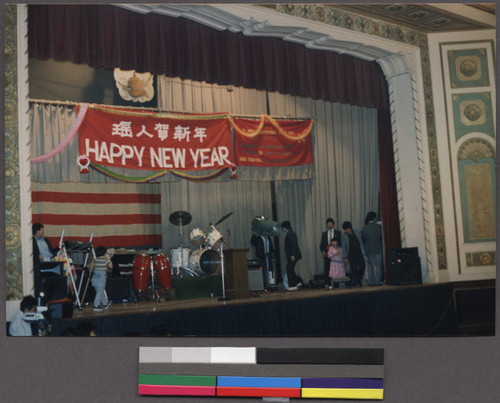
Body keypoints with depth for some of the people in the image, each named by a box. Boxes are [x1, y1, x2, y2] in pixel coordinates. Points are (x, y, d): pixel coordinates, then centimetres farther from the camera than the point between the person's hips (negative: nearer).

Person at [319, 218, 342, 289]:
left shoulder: (338, 233, 10)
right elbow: (321, 244, 12)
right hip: (327, 254, 1)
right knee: (326, 269, -7)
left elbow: (340, 243, 8)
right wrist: (323, 251, -6)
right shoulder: (324, 233, 15)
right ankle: (327, 284, -5)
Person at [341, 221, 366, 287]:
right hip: (351, 254, -2)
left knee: (362, 266, -5)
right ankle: (356, 283, -1)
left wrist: (363, 253, 6)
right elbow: (344, 247, 3)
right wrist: (345, 257, -2)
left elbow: (360, 243, 10)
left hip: (359, 252, 2)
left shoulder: (356, 232, 7)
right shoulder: (344, 236, 2)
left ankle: (358, 280, 13)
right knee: (354, 269, -8)